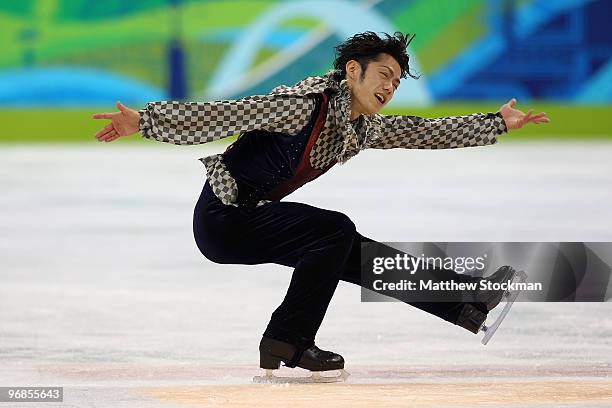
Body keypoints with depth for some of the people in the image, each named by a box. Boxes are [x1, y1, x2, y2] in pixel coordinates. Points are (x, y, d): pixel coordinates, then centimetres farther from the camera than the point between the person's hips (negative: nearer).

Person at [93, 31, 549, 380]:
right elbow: (219, 116, -27)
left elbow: (427, 132, 18)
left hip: (257, 216, 9)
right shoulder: (304, 104, -21)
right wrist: (143, 121, -33)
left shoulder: (367, 128, 6)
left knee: (357, 255, 8)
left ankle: (470, 305, 14)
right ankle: (287, 341, -15)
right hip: (224, 215, -9)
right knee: (335, 230, -20)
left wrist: (498, 123, 19)